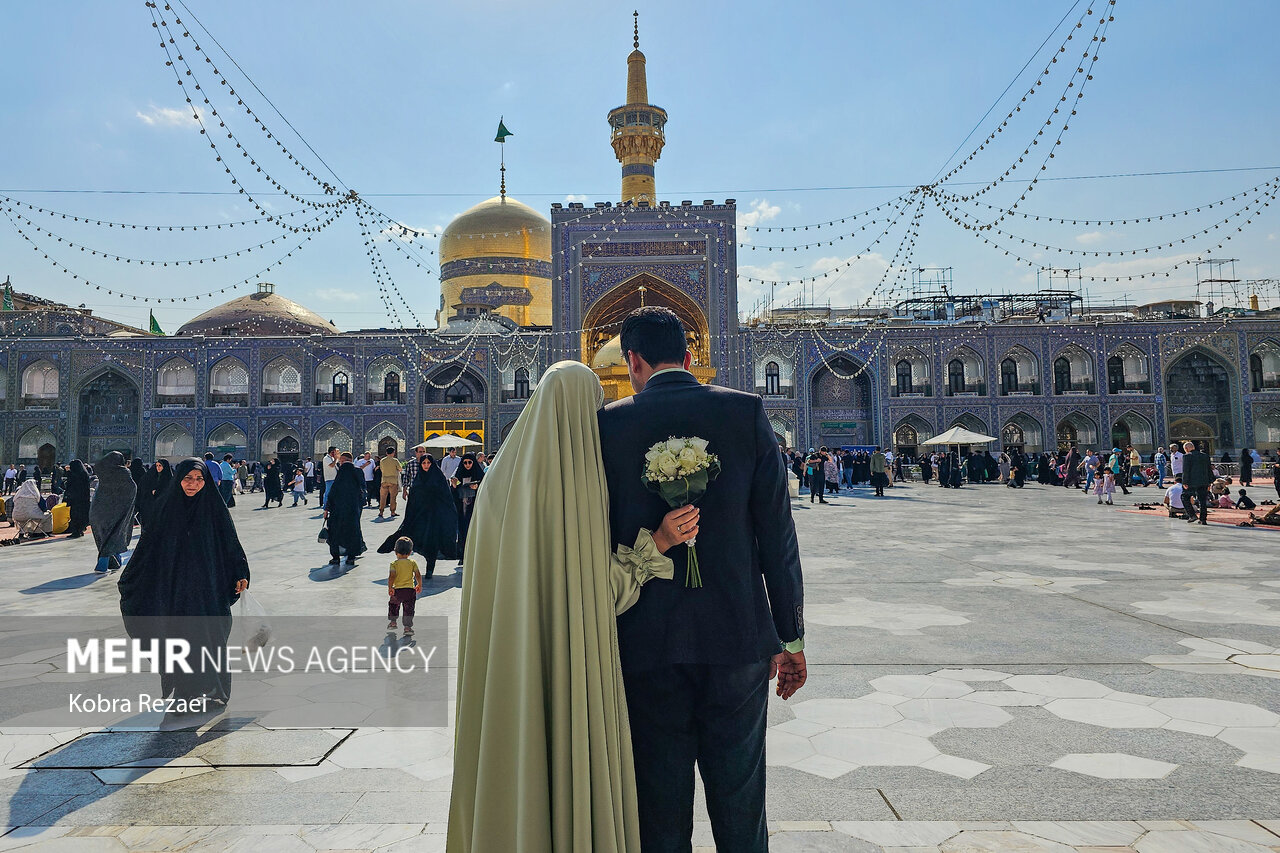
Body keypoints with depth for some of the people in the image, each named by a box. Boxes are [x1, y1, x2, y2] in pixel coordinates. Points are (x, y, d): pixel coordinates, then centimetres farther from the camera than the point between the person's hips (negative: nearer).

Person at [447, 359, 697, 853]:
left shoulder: (501, 479, 2)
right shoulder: (584, 482, -15)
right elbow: (602, 588, -14)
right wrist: (657, 543, -14)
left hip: (508, 664, 6)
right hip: (572, 666, -6)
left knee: (517, 767, 18)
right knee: (576, 770, 9)